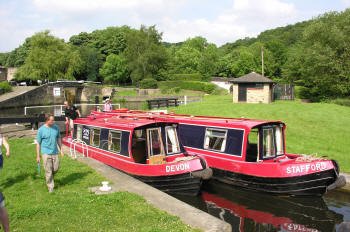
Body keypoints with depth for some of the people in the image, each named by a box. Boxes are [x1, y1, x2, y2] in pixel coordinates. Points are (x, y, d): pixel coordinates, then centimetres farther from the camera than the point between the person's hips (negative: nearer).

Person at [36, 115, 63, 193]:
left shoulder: (56, 127, 0)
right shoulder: (41, 130, -10)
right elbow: (38, 143, -4)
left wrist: (61, 150, 11)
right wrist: (38, 156, -3)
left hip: (55, 152, 4)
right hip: (46, 153, -4)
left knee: (56, 168, 8)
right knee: (48, 171, 1)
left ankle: (48, 177, 39)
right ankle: (50, 187, 16)